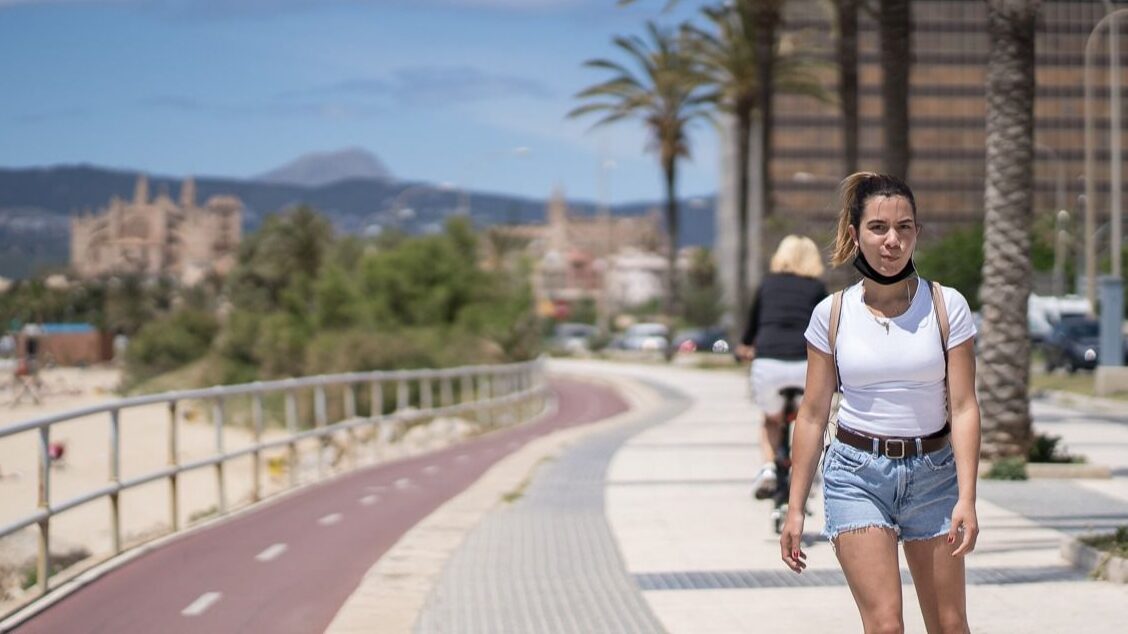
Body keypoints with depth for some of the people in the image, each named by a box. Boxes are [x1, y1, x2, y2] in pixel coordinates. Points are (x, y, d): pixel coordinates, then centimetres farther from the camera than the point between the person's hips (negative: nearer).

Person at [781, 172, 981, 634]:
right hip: (856, 474, -1)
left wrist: (967, 498, -15)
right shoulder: (832, 314, -2)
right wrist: (795, 508, 1)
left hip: (932, 472, 1)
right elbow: (813, 414, 3)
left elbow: (963, 407, -6)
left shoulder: (946, 306, -3)